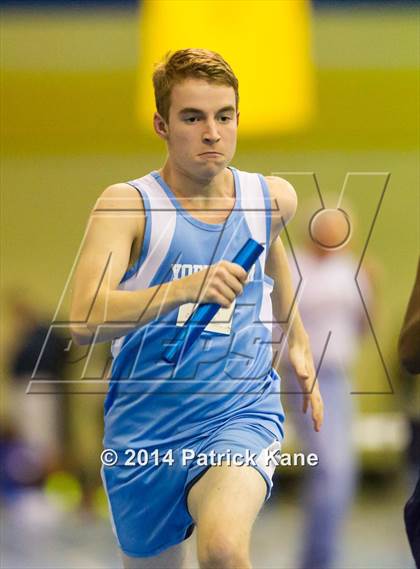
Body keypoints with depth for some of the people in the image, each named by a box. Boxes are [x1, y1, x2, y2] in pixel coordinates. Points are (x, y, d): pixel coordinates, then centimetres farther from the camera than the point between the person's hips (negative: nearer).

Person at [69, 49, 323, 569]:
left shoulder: (272, 199, 1)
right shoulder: (126, 205, -11)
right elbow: (85, 321, -26)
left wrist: (296, 336, 32)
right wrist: (186, 288, -39)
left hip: (243, 413, 0)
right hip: (145, 425, 0)